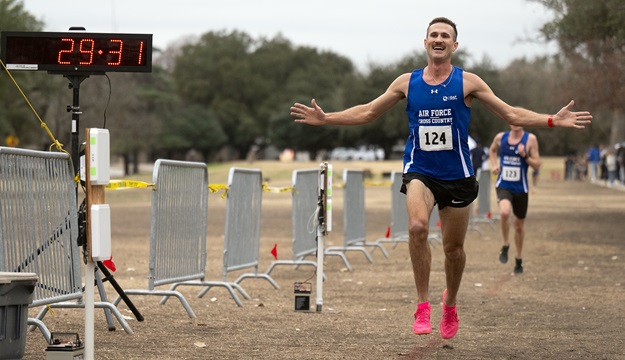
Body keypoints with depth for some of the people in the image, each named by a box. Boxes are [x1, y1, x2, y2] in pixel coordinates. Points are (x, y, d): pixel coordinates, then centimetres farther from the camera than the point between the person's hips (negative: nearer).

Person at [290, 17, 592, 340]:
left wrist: (553, 120, -10)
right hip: (420, 172, 0)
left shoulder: (467, 82, 0)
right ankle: (422, 305, -18)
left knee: (454, 248, 7)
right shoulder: (407, 82, 4)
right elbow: (368, 112, 14)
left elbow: (511, 114, 2)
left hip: (457, 176, 0)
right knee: (417, 226, -28)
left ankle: (450, 303, 38)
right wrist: (324, 118, 5)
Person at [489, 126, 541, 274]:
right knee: (504, 212, -30)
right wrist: (494, 165, 7)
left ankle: (519, 259, 33)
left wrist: (525, 156, -21)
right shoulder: (500, 137, 1)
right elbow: (492, 150, 24)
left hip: (520, 188, 0)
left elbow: (537, 165, -4)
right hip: (503, 185, 0)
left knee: (519, 224, 13)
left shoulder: (530, 139, -5)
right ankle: (505, 246, -7)